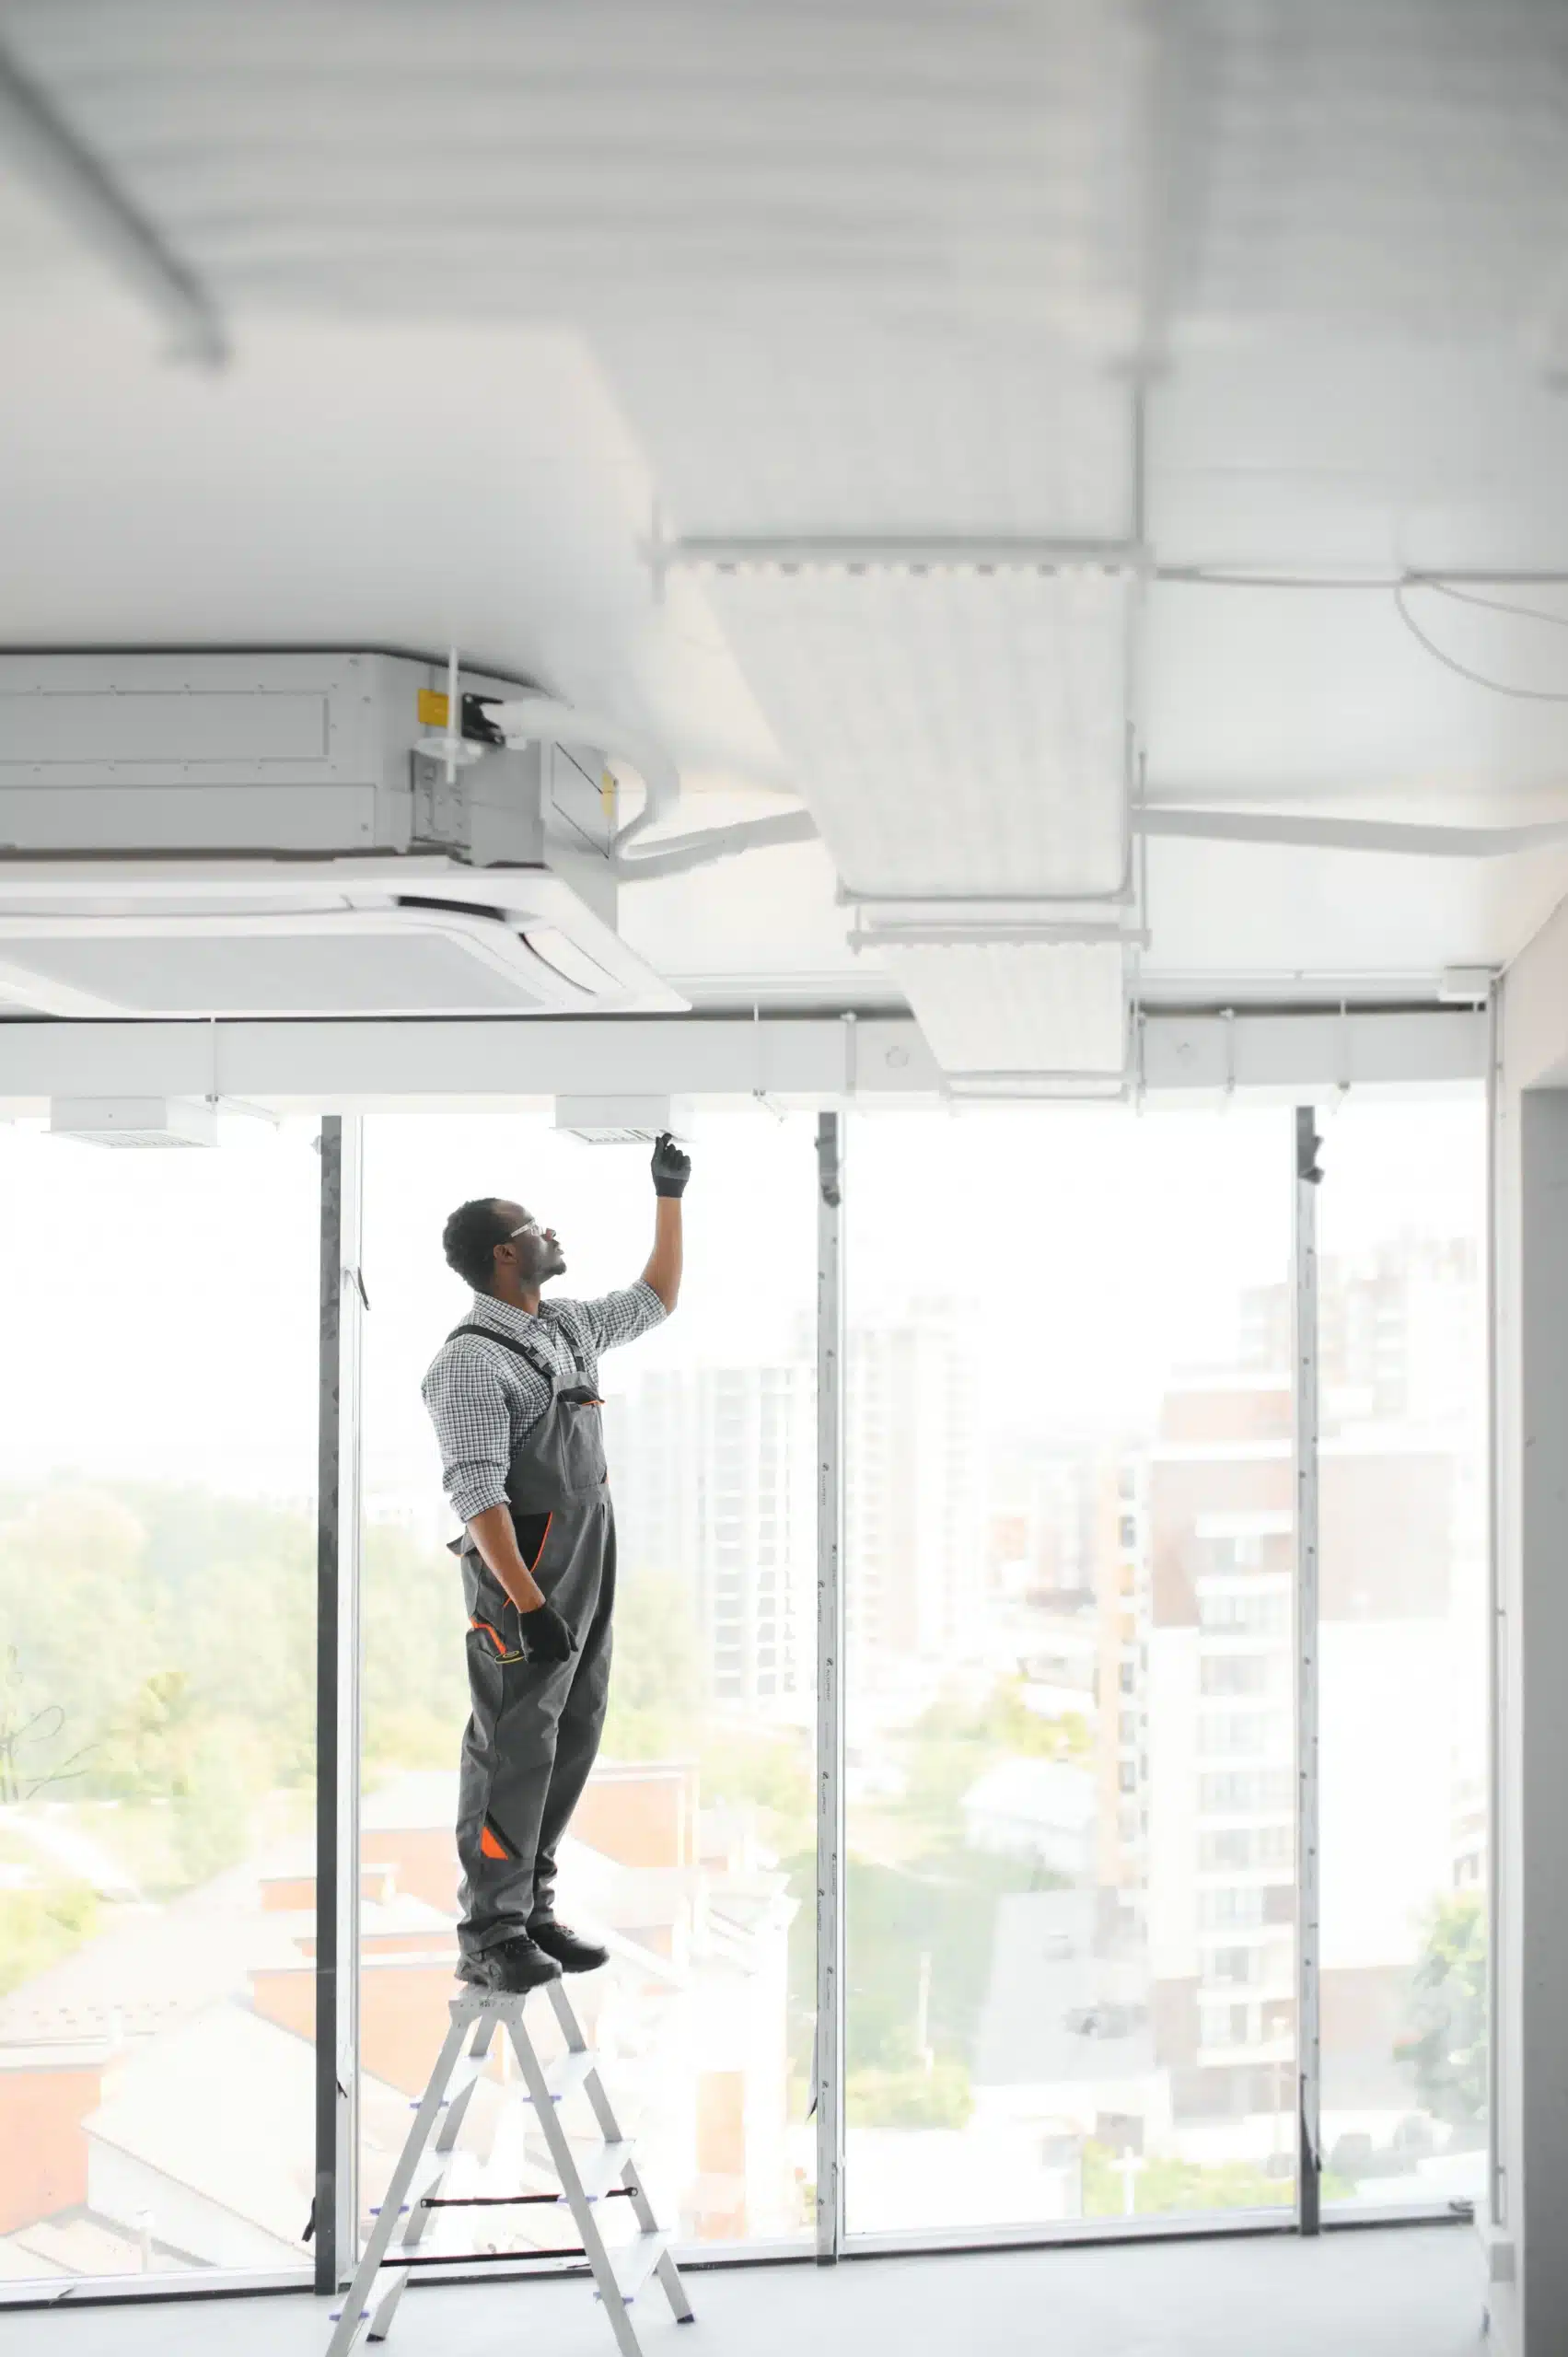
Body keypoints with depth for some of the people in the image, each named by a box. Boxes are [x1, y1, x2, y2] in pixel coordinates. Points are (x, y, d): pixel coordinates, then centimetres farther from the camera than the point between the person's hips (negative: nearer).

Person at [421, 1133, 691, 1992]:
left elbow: (655, 1299, 30)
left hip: (588, 1571, 9)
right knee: (513, 1752, -5)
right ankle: (488, 1937, 2)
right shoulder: (471, 1360, -15)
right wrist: (528, 1604, -27)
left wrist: (670, 1195, 27)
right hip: (525, 1577, -9)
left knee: (571, 1742, 12)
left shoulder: (568, 1327, 11)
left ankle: (534, 1911, 21)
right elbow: (478, 1494, -21)